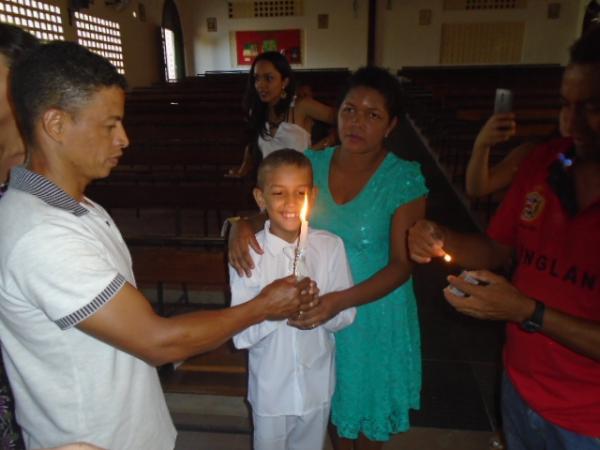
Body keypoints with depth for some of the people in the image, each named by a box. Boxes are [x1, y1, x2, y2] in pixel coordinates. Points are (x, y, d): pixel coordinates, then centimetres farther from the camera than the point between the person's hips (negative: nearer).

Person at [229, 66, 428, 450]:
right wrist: (244, 225, -22)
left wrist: (342, 301, -32)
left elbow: (402, 264, -19)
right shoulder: (312, 164, -7)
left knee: (369, 401, 21)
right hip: (321, 309, 3)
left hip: (374, 313, -3)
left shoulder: (405, 180, -18)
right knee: (335, 398, 25)